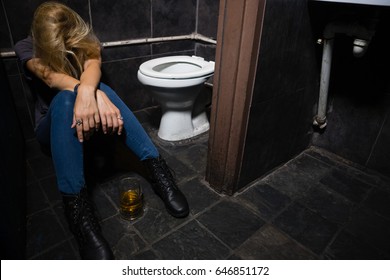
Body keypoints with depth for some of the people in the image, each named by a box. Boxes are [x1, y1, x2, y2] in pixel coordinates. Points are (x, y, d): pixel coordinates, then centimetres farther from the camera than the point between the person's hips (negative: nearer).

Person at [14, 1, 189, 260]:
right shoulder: (27, 48, -9)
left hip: (85, 120, 2)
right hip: (53, 127, -1)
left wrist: (87, 91, -51)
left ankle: (158, 169, -39)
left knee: (101, 90, -33)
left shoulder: (86, 40, -4)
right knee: (65, 98, -37)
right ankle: (77, 207, -47)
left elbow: (93, 65, -27)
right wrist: (93, 94, -50)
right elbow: (51, 77, -30)